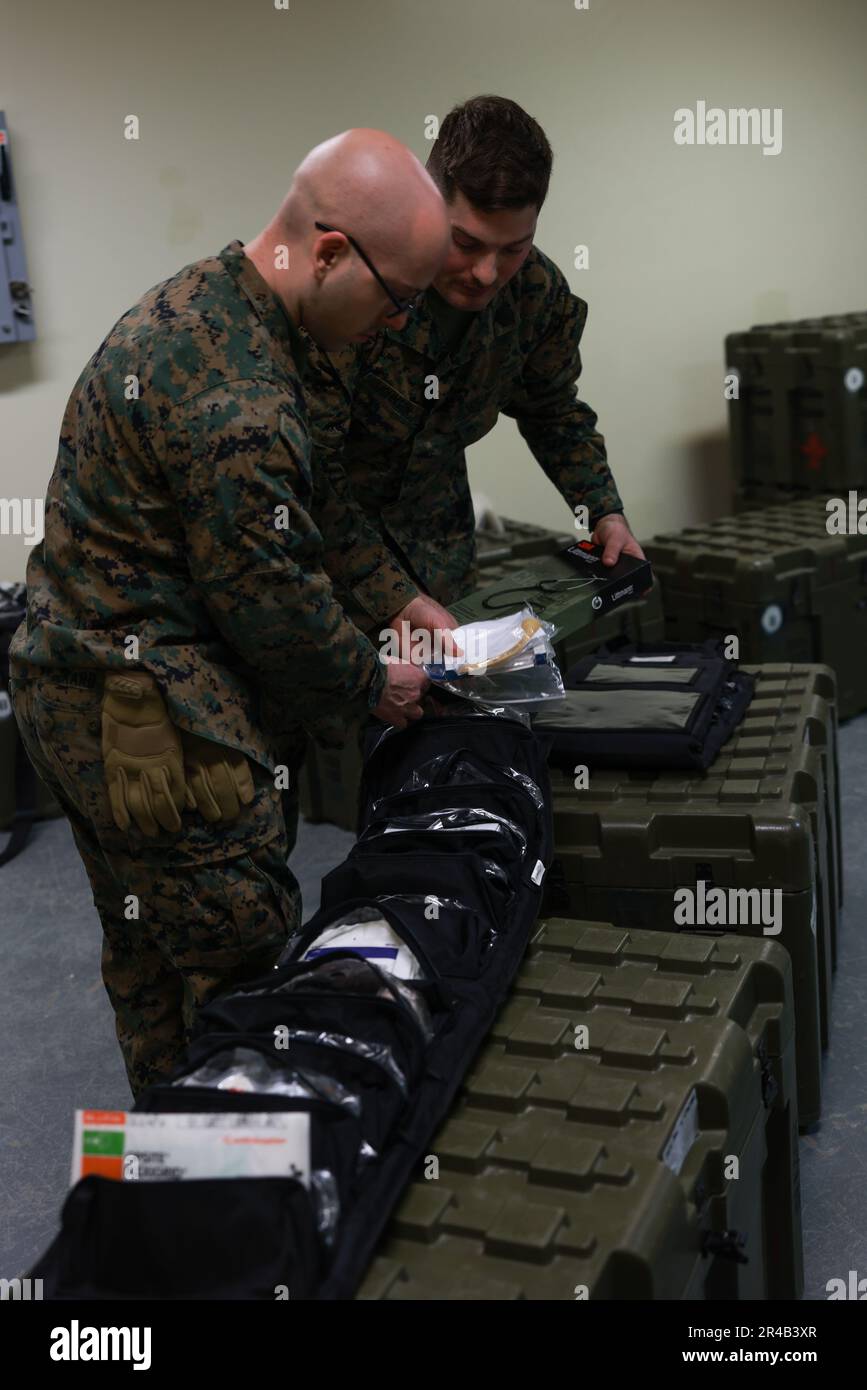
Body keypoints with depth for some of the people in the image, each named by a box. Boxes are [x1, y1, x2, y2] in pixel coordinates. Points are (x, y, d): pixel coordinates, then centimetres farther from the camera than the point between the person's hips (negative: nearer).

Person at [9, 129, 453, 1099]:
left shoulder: (203, 297, 8)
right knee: (238, 970, 3)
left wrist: (400, 597, 17)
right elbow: (270, 599, -19)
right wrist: (371, 685, -1)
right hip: (149, 715, -11)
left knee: (147, 963, 23)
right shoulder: (237, 398, -28)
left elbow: (304, 502, 18)